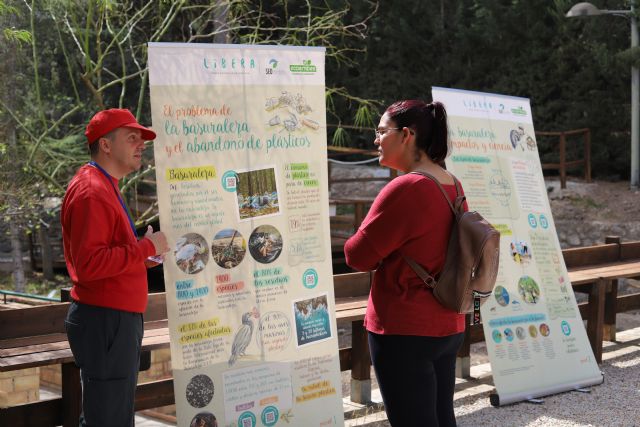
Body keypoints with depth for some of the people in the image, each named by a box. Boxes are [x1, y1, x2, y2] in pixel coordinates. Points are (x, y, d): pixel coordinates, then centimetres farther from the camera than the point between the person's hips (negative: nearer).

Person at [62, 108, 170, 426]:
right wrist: (146, 248, -18)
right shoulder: (91, 191, -15)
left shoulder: (105, 187, 19)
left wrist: (145, 250, 8)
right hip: (105, 320, -11)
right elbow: (88, 264, -25)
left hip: (116, 319, 11)